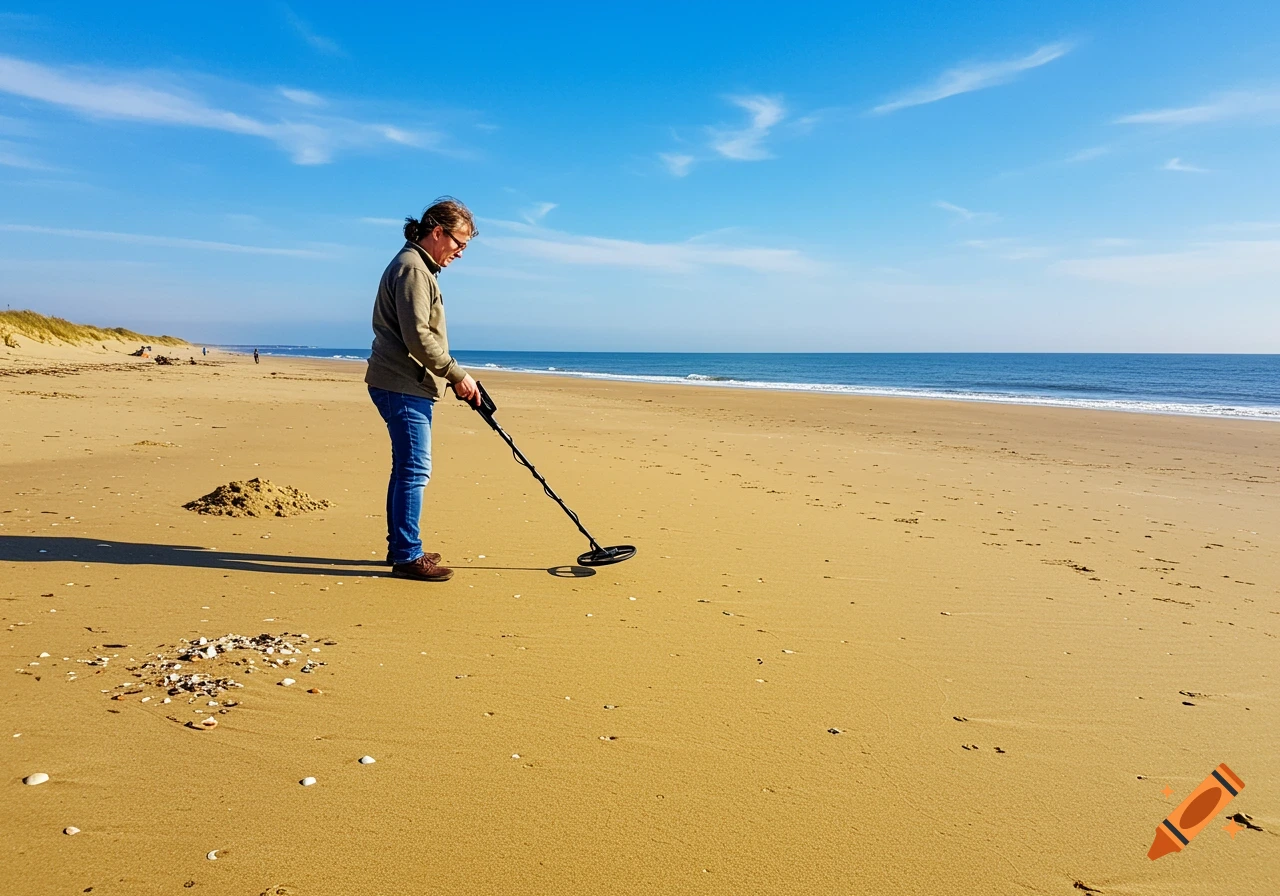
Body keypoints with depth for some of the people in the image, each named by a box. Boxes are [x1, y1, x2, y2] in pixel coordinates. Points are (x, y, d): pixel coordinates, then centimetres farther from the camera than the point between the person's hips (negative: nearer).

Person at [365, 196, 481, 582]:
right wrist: (457, 374, -16)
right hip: (402, 386, -11)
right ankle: (407, 556, -3)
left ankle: (401, 548, 23)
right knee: (415, 469, -9)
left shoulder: (420, 268, 21)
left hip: (407, 385, 11)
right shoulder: (411, 268, -13)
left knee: (407, 468, 14)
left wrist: (455, 377, 16)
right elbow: (418, 336, -22)